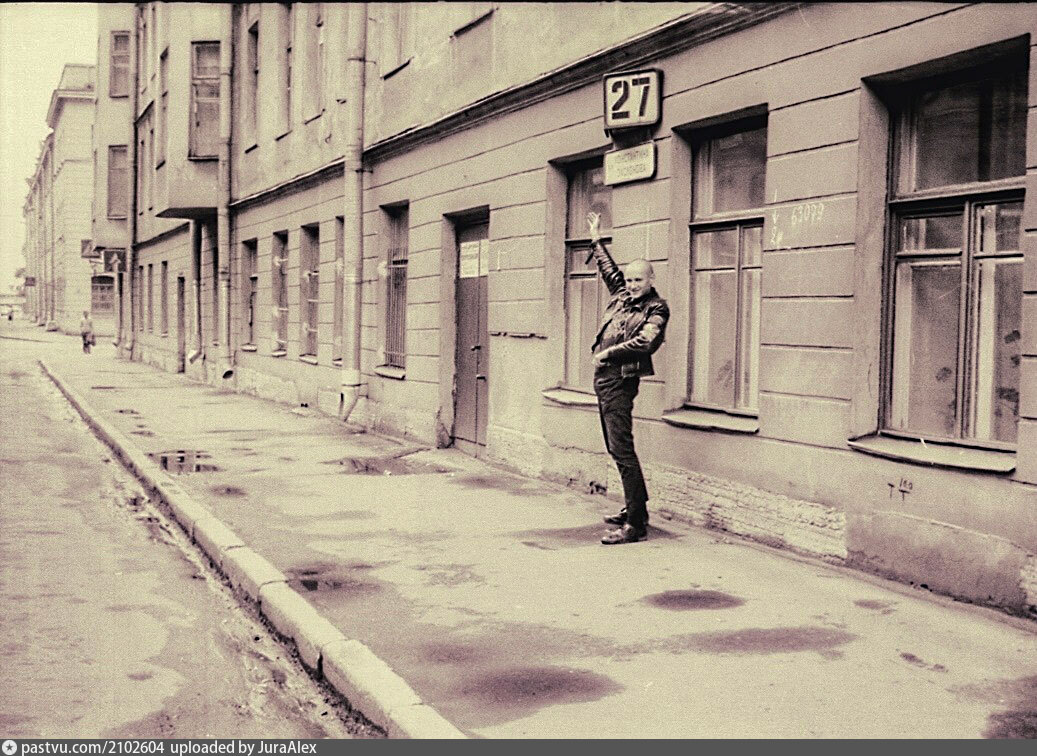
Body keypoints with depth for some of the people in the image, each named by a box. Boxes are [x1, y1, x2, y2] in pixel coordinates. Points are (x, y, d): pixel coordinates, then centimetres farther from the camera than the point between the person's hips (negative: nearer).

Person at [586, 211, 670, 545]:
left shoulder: (656, 308, -6)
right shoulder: (622, 294, 16)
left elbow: (644, 341, -21)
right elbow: (608, 268, 34)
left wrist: (609, 352, -16)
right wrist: (596, 239, 41)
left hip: (620, 381, -9)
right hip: (603, 377, 9)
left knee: (621, 449, -14)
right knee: (615, 448, 14)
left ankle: (635, 524, -14)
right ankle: (635, 509, 25)